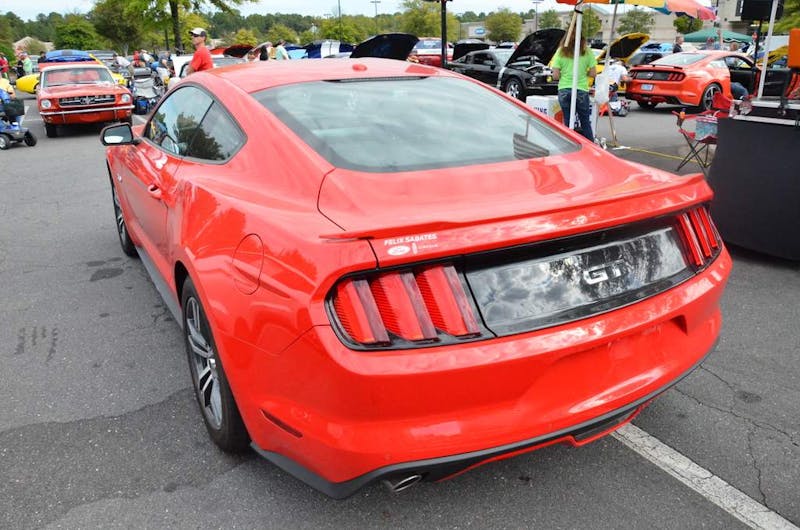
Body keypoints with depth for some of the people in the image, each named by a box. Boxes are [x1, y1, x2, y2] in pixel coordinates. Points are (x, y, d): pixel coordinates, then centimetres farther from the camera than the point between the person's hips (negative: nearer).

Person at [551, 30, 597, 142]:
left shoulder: (561, 52, 0)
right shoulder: (587, 52, -1)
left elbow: (555, 76, -3)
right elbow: (593, 73, 0)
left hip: (564, 91, 0)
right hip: (581, 91, 0)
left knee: (567, 122, 7)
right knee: (585, 122, 10)